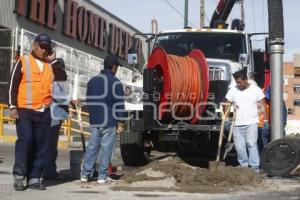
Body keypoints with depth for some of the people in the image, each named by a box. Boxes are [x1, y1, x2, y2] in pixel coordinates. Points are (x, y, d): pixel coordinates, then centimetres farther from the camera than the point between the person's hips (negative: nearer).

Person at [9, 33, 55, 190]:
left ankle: (34, 178, 9)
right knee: (25, 140, -14)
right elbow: (13, 85, 0)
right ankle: (19, 176, -2)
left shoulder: (49, 65, 15)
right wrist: (13, 106, -9)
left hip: (44, 112, 4)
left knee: (41, 145, 3)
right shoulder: (23, 62, 2)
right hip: (24, 111, -4)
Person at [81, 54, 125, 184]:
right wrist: (120, 122, -4)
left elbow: (88, 101, 16)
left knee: (92, 147, 10)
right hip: (109, 122, -5)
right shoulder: (116, 83, -7)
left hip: (94, 121, 5)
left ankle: (85, 174, 10)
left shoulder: (92, 81, 11)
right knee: (106, 149, 0)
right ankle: (102, 176, 3)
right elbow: (119, 104, -9)